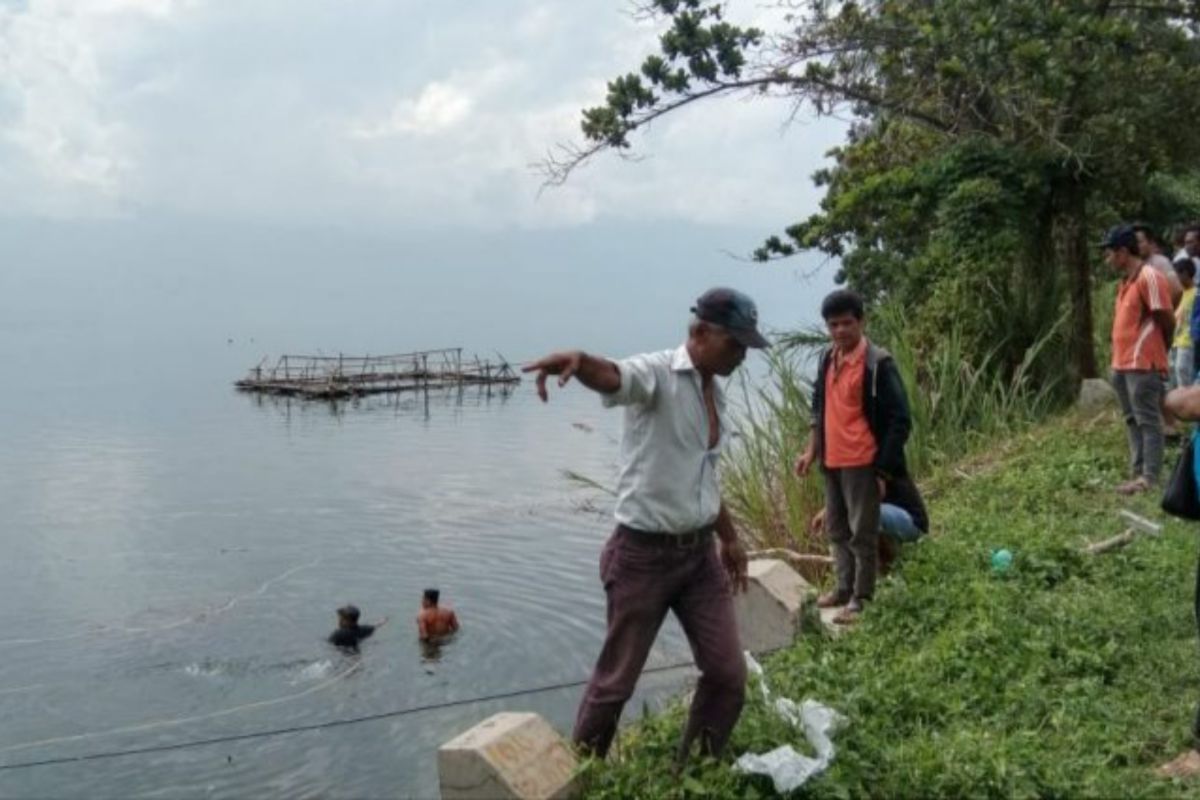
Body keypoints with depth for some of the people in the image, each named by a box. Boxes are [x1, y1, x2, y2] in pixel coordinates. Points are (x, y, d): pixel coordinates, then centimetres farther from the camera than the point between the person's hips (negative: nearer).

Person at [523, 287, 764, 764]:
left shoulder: (715, 393, 11)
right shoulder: (657, 373, -14)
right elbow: (612, 377, -39)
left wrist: (729, 538, 30)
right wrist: (577, 360, -62)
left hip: (700, 553, 7)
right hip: (644, 554, -7)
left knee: (728, 675, 9)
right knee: (616, 679, 7)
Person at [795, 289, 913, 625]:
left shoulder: (878, 363, -15)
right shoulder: (827, 359, 7)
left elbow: (900, 420, -14)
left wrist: (884, 470, -14)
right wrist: (811, 451, 11)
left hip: (862, 463, -7)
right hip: (832, 461, 7)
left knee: (862, 533, 4)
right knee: (837, 529, 18)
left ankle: (861, 598, 16)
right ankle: (844, 587, 32)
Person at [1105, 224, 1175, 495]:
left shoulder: (1149, 277, -13)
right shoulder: (1126, 281, 15)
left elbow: (1167, 320, -11)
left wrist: (1157, 352, 3)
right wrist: (1118, 359, 15)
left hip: (1142, 365, -9)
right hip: (1122, 364, 9)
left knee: (1148, 421, -5)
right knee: (1132, 421, 13)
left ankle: (1150, 478, -2)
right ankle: (1138, 472, 20)